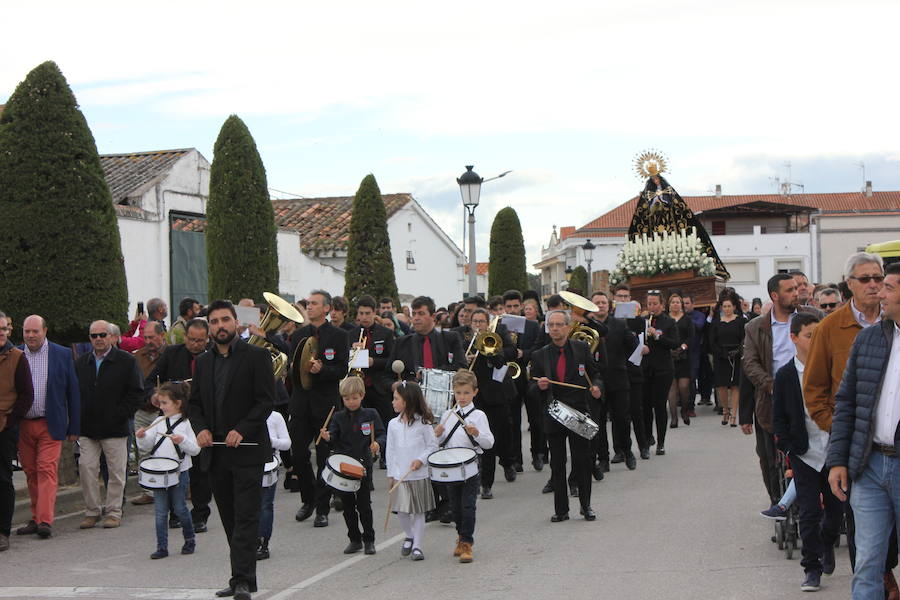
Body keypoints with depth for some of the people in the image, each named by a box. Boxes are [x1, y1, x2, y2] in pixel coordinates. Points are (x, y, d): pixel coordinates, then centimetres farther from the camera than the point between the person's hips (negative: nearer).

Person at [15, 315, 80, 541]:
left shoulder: (62, 355, 1)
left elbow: (73, 391, 4)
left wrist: (74, 427, 1)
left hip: (50, 425, -3)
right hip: (23, 426, 3)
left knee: (47, 470, -9)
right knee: (30, 473, 8)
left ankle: (45, 520, -13)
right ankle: (36, 518, 16)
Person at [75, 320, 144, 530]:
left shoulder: (126, 361, -2)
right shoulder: (81, 362, 11)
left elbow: (136, 393, -4)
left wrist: (119, 416, -11)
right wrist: (78, 418, 4)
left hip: (115, 428, -3)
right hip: (87, 428, 4)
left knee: (116, 471, 2)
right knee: (86, 468, -1)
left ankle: (114, 512, 11)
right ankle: (91, 511, 10)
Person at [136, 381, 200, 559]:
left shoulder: (186, 424, -5)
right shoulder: (158, 422, 7)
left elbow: (195, 450, -9)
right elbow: (146, 447, 6)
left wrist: (182, 441, -24)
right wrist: (142, 437, -14)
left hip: (179, 473, -4)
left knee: (180, 508, 4)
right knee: (160, 511, 3)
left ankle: (189, 540, 25)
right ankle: (162, 547, 7)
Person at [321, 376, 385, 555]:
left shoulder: (370, 414, 0)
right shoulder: (339, 417, 5)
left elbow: (381, 434, -1)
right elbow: (334, 438, -2)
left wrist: (377, 443, -22)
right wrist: (328, 437, -24)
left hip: (363, 465, -2)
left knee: (364, 505, 0)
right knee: (348, 505, 9)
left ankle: (369, 540, 12)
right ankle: (355, 540, 20)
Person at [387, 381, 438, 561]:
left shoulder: (423, 423, -7)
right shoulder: (393, 424, 4)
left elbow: (433, 446, -3)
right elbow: (390, 450, 9)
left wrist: (421, 460, -17)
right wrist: (390, 474, 8)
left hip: (419, 475, -3)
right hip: (399, 476, 3)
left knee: (418, 512, 3)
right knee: (401, 511, 9)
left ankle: (417, 546, 10)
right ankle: (409, 537, 34)